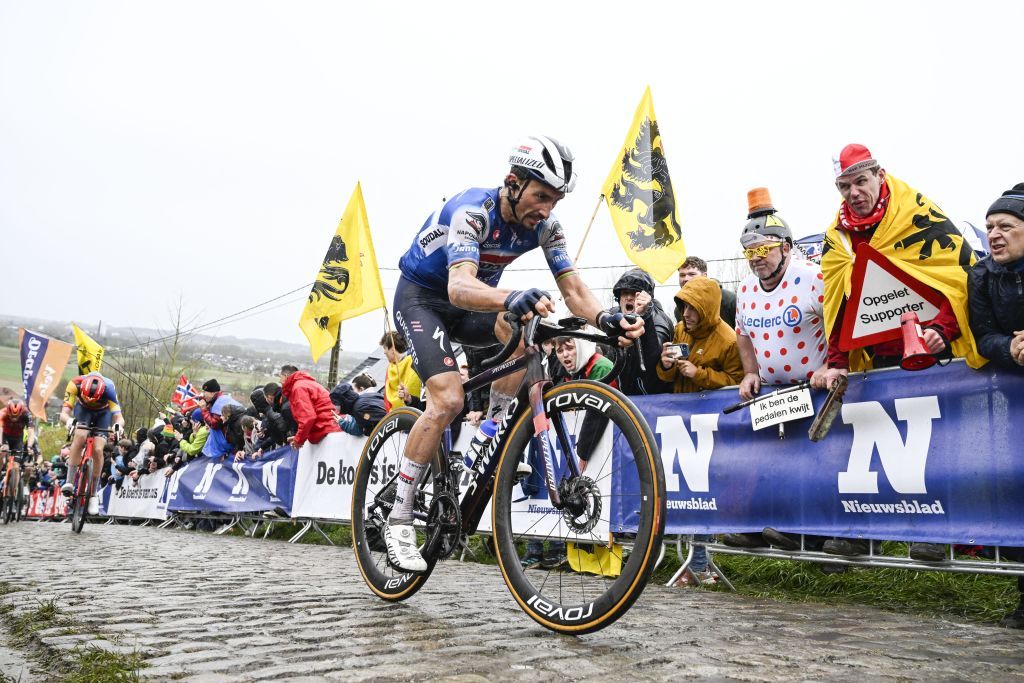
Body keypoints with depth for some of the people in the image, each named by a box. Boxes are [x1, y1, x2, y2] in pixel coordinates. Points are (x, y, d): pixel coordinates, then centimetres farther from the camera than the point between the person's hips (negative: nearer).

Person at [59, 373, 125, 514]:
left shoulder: (109, 389, -38)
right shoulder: (75, 384, -36)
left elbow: (119, 416, -42)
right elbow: (64, 413, -39)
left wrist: (118, 425, -65)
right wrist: (69, 420, -62)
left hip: (103, 413, -1)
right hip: (83, 409, 1)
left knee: (98, 450, -17)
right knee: (80, 437, -30)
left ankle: (94, 494, -2)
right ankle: (69, 482, -24)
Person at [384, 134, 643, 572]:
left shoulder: (544, 224, -13)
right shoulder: (472, 210, -31)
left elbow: (573, 290, -17)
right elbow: (460, 287, -47)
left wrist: (604, 318, -39)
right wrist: (512, 299, -67)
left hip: (469, 303, 5)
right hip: (420, 296, -5)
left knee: (526, 325, -27)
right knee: (448, 401, -24)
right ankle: (398, 522, -12)